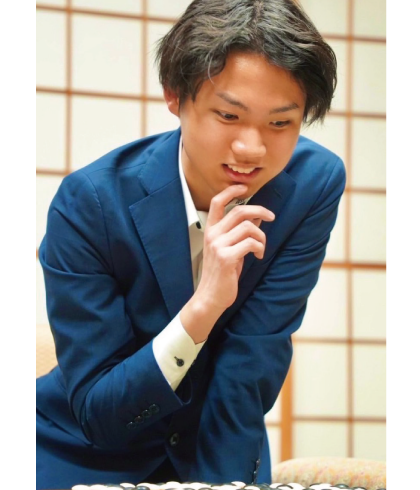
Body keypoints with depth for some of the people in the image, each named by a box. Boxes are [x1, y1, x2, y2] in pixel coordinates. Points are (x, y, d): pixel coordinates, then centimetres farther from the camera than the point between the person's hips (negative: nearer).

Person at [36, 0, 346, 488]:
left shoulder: (315, 183, -14)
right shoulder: (88, 203, -20)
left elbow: (251, 367, -13)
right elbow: (96, 413, -20)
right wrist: (203, 306, -32)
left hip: (227, 449, 2)